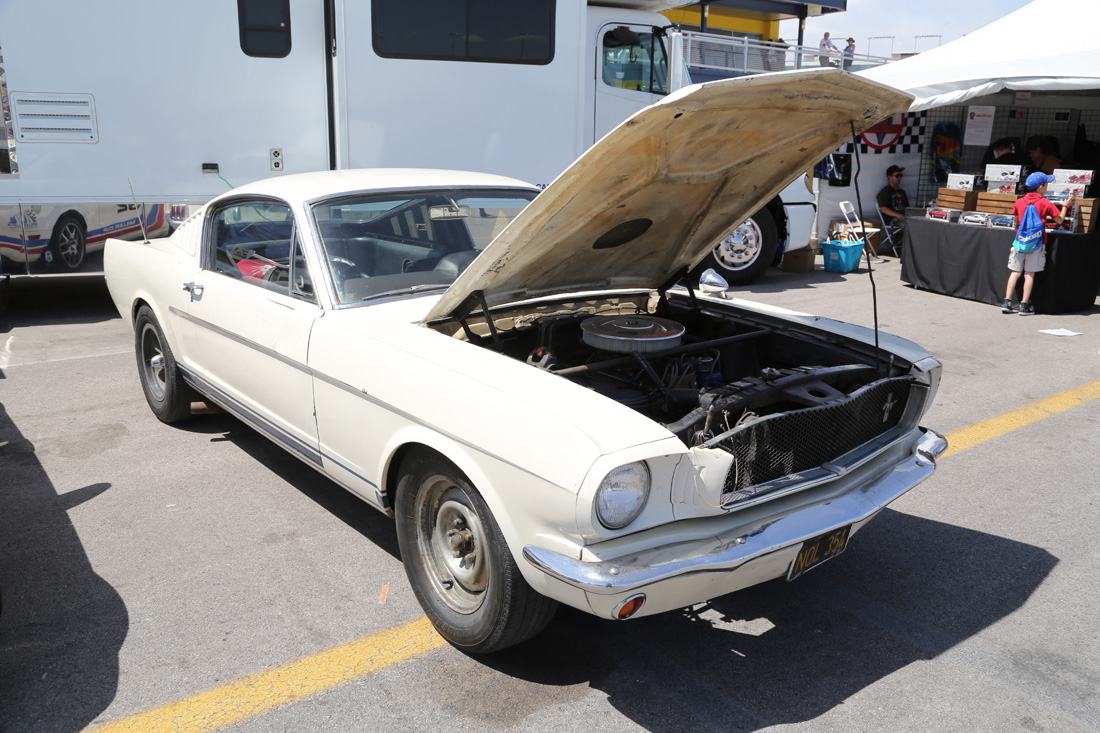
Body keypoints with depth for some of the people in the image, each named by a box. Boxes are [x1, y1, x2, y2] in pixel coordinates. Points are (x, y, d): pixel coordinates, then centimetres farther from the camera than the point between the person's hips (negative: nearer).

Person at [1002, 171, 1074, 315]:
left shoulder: (1020, 201, 4)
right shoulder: (1045, 203, -6)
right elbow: (1059, 220, 0)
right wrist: (1065, 206, 13)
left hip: (1020, 240, 3)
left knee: (1015, 272, 7)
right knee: (1029, 274, 1)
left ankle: (1007, 302, 3)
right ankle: (1024, 306, 3)